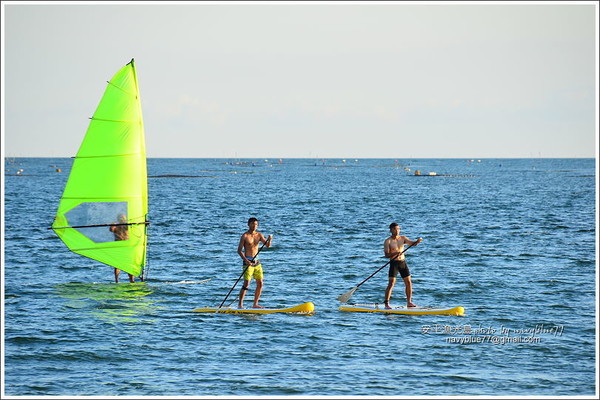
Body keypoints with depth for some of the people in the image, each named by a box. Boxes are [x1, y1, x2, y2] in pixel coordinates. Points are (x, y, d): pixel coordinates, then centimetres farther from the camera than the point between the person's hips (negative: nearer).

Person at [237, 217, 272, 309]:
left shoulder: (259, 235, 9)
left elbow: (267, 245, 0)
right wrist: (246, 260, -21)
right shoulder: (245, 236, -6)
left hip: (257, 262, 6)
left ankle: (255, 304, 12)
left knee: (260, 283, 4)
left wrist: (269, 239, -21)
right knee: (246, 283, -12)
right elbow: (239, 250, -9)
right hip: (248, 262, -6)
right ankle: (240, 304, -8)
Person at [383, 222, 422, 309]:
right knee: (391, 283, -14)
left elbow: (412, 243, 0)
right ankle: (386, 303, -14)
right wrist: (395, 253, -30)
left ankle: (409, 302, 17)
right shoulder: (388, 241, -6)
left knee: (408, 282, 6)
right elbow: (386, 254, -14)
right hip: (394, 263, -5)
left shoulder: (403, 238, 9)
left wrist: (417, 241, -21)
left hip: (403, 262, 5)